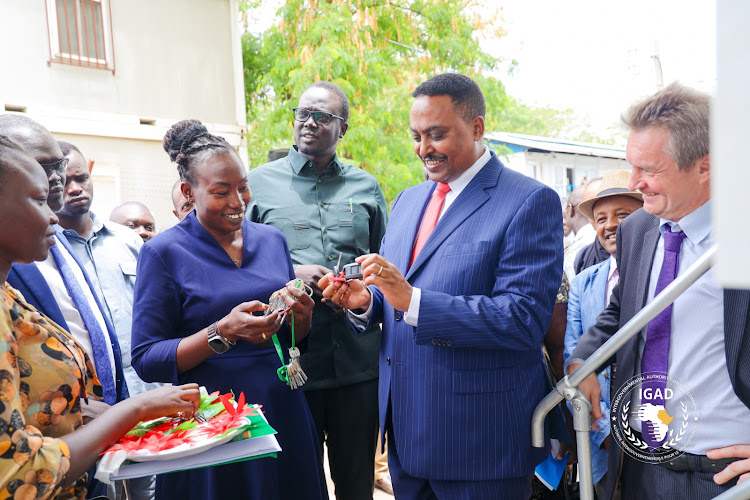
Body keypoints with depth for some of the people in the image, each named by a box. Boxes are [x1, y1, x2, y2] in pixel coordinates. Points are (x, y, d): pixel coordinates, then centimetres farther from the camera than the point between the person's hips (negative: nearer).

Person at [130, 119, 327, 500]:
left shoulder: (272, 239, 4)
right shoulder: (163, 252, -8)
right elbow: (145, 361, -10)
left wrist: (301, 316, -10)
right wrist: (223, 332, -23)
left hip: (283, 415, 4)